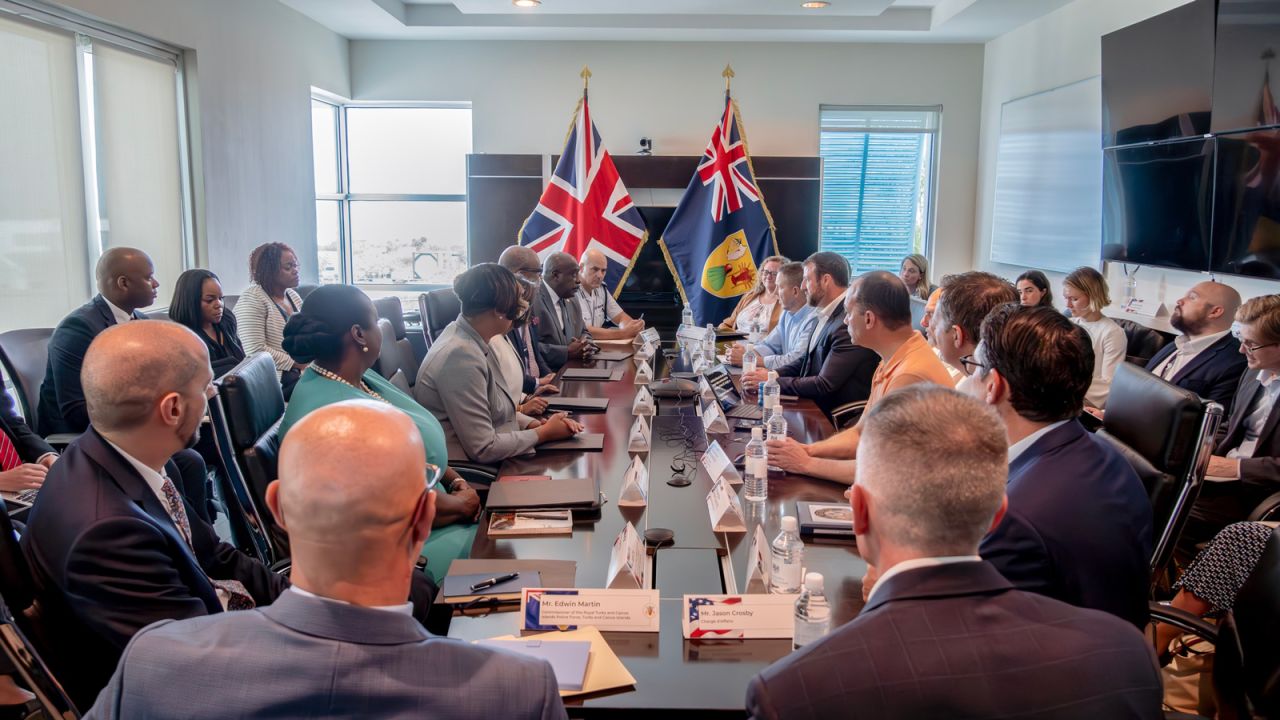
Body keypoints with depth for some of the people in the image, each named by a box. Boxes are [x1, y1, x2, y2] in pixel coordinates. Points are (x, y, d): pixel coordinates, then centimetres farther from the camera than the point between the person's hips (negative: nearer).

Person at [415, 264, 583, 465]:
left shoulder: (475, 341, 3)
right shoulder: (461, 356, -23)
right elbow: (483, 449, -22)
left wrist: (535, 424, -2)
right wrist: (544, 433, -11)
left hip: (493, 463, 8)